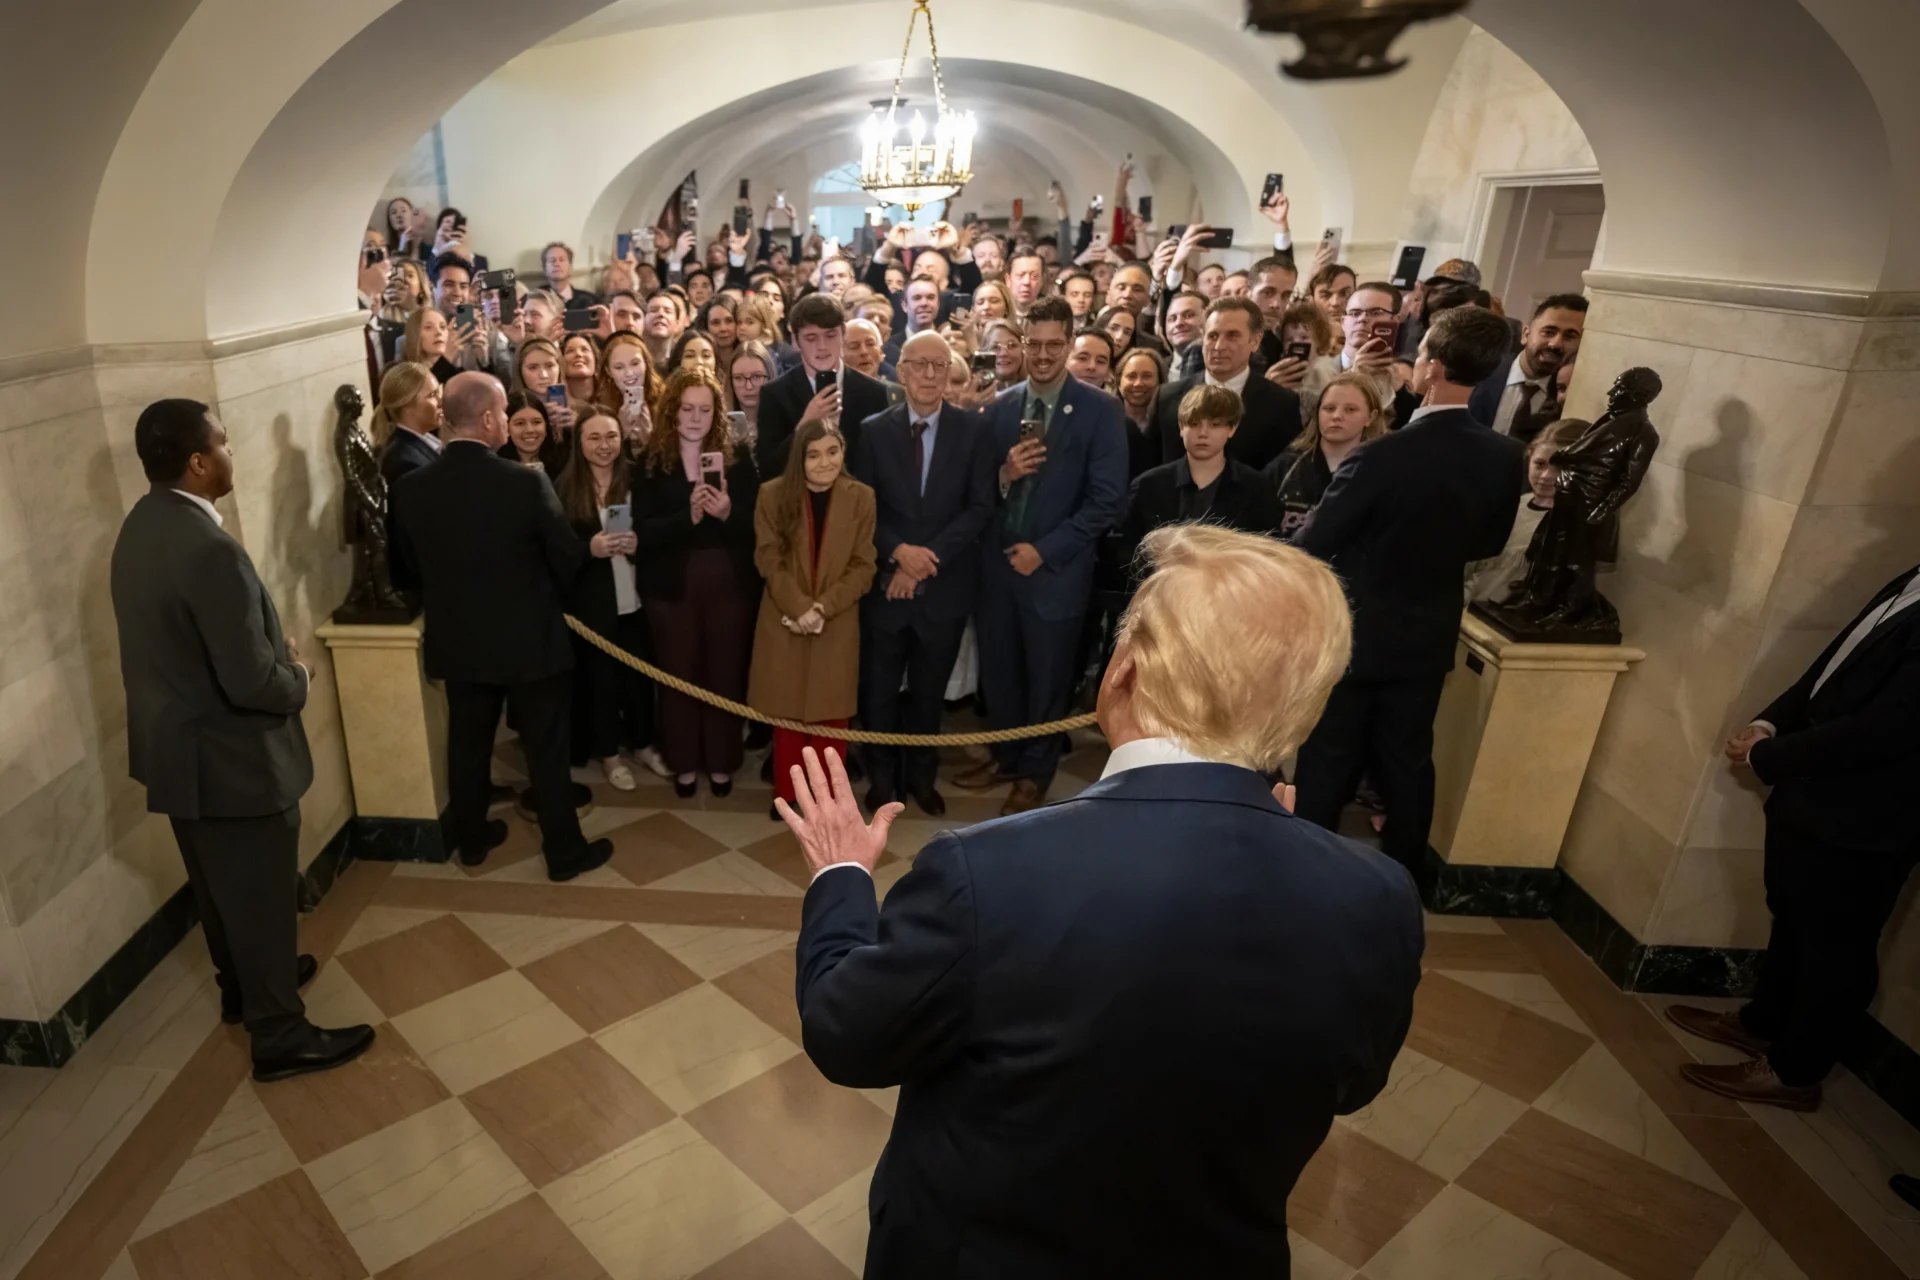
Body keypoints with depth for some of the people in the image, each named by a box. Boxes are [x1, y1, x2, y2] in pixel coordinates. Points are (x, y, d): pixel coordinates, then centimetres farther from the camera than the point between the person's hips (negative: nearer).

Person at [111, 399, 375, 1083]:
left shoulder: (140, 527, 1)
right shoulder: (209, 550, -30)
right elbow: (252, 682, -29)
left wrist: (275, 656, 7)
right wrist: (299, 677, -9)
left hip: (174, 745, 10)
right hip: (228, 756, -9)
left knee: (220, 886, 26)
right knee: (260, 896, 7)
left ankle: (242, 985, 47)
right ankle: (280, 1035, 23)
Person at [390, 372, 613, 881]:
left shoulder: (410, 489, -8)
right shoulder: (526, 482, -20)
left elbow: (405, 572, 4)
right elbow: (568, 560, -10)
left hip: (457, 641, 4)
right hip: (530, 638, -4)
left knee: (467, 743, 20)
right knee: (546, 747, 9)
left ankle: (470, 839, 37)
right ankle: (564, 851, 20)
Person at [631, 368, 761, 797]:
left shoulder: (738, 458, -1)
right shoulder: (649, 462, -2)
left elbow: (756, 523, -4)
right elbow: (643, 531, -10)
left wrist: (727, 513, -25)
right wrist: (688, 516, -26)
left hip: (728, 580, 0)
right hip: (671, 583, 0)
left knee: (725, 673, 8)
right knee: (679, 674, 9)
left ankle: (721, 762, 25)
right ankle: (684, 763, 25)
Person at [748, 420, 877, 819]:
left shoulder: (861, 497, -5)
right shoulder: (773, 494, -5)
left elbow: (863, 565, -5)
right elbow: (769, 559, -5)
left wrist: (822, 608, -16)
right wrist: (799, 607, -17)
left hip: (838, 624, 0)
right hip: (784, 621, 0)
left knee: (830, 715, 8)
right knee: (787, 712, 10)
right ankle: (787, 795, 25)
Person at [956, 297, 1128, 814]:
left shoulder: (1100, 409, -8)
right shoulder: (998, 407, 3)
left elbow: (1107, 498, -13)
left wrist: (1045, 550, -16)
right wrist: (1003, 473, -18)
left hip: (1057, 568, -3)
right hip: (998, 562, 4)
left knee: (1046, 678, 12)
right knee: (998, 671, 15)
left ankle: (1035, 772, 32)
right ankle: (1005, 756, 37)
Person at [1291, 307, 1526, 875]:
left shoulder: (1380, 456, -26)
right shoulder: (1506, 458, -8)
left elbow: (1311, 547, -17)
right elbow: (1489, 543, 8)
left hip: (1352, 632, -5)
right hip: (1427, 636, 5)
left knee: (1327, 763, 10)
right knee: (1408, 762, 19)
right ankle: (1403, 873, 33)